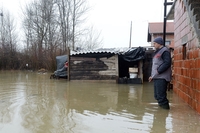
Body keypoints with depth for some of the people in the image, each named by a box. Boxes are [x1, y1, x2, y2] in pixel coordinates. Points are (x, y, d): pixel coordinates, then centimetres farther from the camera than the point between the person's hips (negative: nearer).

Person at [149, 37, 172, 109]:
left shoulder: (165, 51, -7)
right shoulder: (157, 52, 23)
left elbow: (167, 63, -19)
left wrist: (158, 72, -19)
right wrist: (152, 75, 16)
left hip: (162, 78, -10)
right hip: (156, 77, 10)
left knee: (161, 96, -10)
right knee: (157, 96, 12)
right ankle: (162, 106, 22)